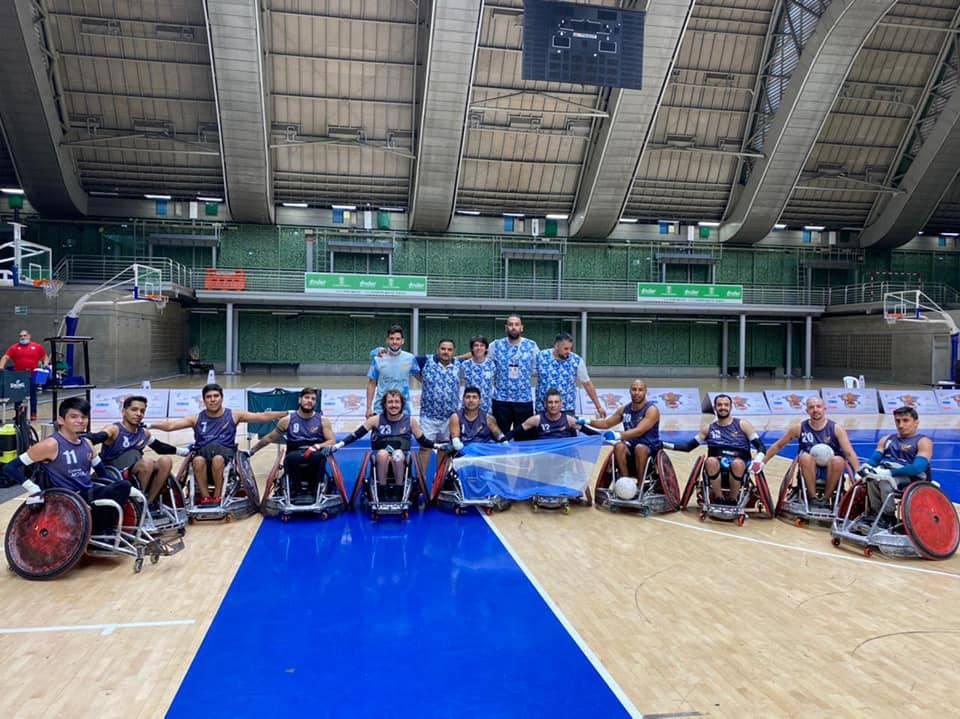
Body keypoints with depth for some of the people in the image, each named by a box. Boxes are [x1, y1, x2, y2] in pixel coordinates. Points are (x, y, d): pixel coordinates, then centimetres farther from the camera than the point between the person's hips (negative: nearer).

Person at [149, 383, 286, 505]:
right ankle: (206, 497, -19)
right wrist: (149, 425, -10)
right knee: (198, 460, -34)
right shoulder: (196, 418, 11)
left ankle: (217, 497, -18)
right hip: (203, 453, 1)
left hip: (226, 453, -1)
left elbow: (263, 416, 3)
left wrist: (286, 413, -4)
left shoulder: (233, 415, 8)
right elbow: (170, 426, 5)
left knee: (218, 458, -36)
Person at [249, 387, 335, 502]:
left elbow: (332, 441, -2)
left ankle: (312, 491, -18)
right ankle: (296, 490, -15)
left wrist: (318, 446, -21)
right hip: (295, 459, 1)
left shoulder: (323, 420, 5)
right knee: (291, 457, -35)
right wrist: (252, 450, 19)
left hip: (314, 462, 0)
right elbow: (270, 438, 17)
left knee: (319, 456, -36)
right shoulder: (287, 420, 6)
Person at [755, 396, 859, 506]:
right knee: (805, 457, -31)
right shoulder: (799, 428, 0)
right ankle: (812, 497, -15)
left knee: (838, 461, -32)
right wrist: (762, 462, 7)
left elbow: (849, 453, -11)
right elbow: (778, 446, 10)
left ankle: (825, 498, -11)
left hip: (831, 472, 0)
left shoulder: (836, 428, -3)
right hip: (809, 472, 0)